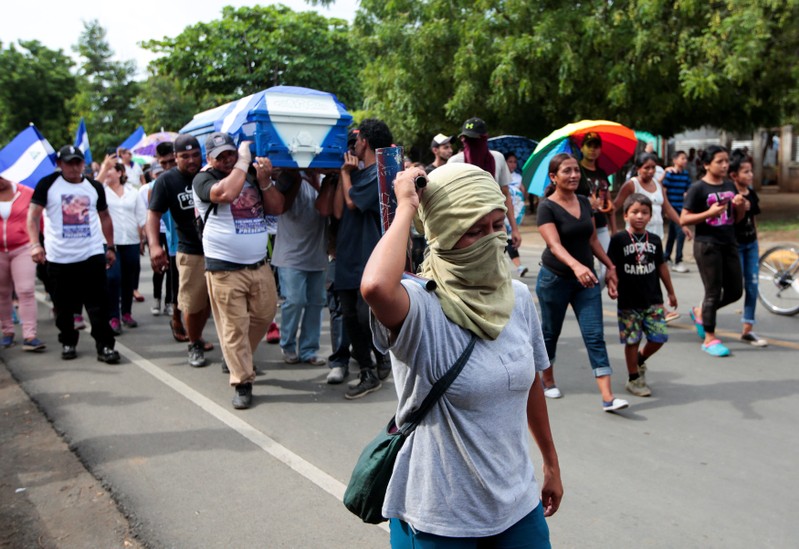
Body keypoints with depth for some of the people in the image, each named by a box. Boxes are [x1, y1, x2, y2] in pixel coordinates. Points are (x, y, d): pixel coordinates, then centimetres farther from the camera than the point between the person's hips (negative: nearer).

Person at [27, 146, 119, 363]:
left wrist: (111, 247, 13)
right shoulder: (47, 184, -2)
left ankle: (105, 346, 3)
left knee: (98, 304, -2)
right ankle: (68, 343, 27)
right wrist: (35, 244, -18)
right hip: (58, 257, -1)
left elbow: (105, 217, 17)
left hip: (92, 255, 1)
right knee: (64, 306, 10)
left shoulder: (95, 187, 8)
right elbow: (33, 216, -4)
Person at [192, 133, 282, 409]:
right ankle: (242, 383, 9)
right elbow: (225, 193, -26)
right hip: (225, 270, -5)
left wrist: (264, 180, -7)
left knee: (264, 316, 14)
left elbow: (276, 208, 8)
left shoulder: (252, 176, 12)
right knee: (234, 327, -2)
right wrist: (244, 161, -14)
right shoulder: (204, 179, -4)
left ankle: (239, 359, 38)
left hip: (259, 265, 5)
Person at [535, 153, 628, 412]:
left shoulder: (584, 202, 5)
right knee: (550, 332, 12)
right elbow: (554, 244, -27)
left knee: (595, 336, -4)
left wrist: (610, 266, 12)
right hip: (555, 278, -4)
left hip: (586, 279, 4)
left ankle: (607, 397, -8)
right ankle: (547, 380, 35)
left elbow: (593, 239, 15)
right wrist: (576, 265, -43)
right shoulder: (547, 207, -13)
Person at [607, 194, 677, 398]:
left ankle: (640, 359, 32)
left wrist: (671, 292, 19)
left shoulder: (654, 240, 5)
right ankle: (633, 379, 20)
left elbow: (661, 266, 14)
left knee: (658, 338, 2)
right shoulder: (618, 240, -7)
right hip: (629, 302, -4)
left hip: (654, 300, 4)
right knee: (632, 340, 4)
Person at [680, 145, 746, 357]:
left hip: (729, 244, 7)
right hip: (707, 245, -7)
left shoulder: (730, 185, 11)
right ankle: (710, 339, 9)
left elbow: (737, 218, 17)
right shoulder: (698, 188, -8)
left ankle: (700, 312, 32)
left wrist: (741, 206, -4)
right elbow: (683, 219, -11)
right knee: (713, 292, -3)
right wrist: (709, 213, -22)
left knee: (735, 291, 10)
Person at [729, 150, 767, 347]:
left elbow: (753, 220, 15)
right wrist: (739, 209, -33)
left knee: (752, 286, 6)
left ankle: (747, 330, 14)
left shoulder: (751, 193, 7)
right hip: (735, 244, -7)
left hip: (751, 244, 7)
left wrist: (756, 243, 17)